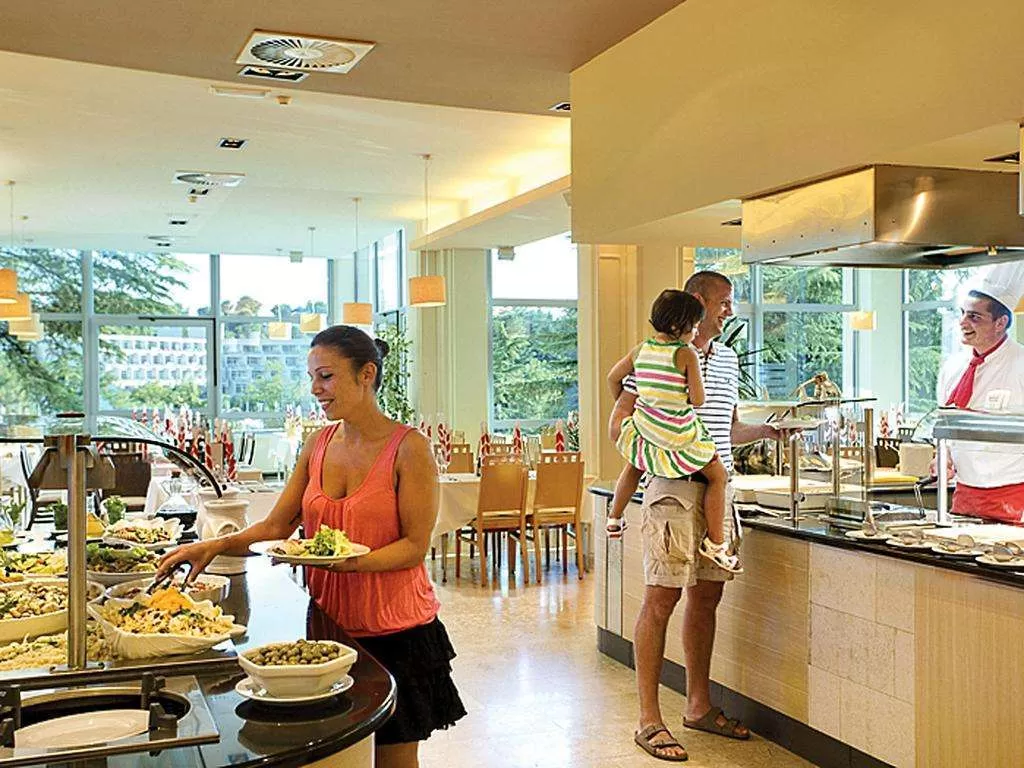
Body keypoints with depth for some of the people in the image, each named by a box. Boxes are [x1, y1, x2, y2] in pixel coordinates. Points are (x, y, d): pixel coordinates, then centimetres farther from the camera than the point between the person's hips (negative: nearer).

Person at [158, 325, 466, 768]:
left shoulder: (408, 448, -12)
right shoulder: (318, 445, 6)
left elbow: (415, 546, -14)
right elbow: (276, 526, 5)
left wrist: (350, 561, -28)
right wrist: (217, 546, -10)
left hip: (395, 631, -5)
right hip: (330, 626, 5)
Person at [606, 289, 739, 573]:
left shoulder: (641, 350, 2)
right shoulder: (686, 354, -15)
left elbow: (613, 378, 14)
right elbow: (698, 399, -16)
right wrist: (682, 398, 6)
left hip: (645, 429, 6)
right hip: (679, 437, -6)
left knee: (634, 466, 35)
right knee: (718, 476, 11)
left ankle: (614, 518, 45)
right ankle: (715, 542, 12)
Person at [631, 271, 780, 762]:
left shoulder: (727, 359, 17)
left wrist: (768, 430, 13)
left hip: (718, 488, 7)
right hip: (674, 489, -7)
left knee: (706, 596, 12)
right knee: (661, 598, -5)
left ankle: (699, 705, 24)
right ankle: (649, 720, 2)